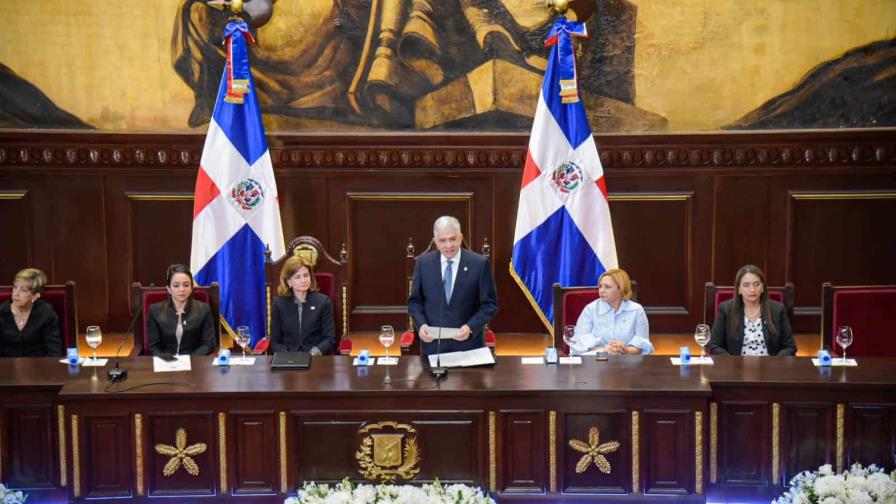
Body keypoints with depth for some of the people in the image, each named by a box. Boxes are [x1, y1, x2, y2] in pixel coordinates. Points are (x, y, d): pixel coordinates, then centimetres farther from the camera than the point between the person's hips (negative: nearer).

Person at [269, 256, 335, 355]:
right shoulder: (279, 304, 9)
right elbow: (275, 341, 9)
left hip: (317, 359, 0)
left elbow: (329, 338, 3)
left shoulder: (323, 301, 6)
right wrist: (286, 355, -11)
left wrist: (315, 352, -15)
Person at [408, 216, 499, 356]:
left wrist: (471, 327, -17)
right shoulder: (423, 263, 2)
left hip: (467, 344, -1)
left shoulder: (479, 264, -5)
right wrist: (421, 324, -10)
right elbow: (414, 301, 8)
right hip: (432, 344, 2)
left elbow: (489, 304, -3)